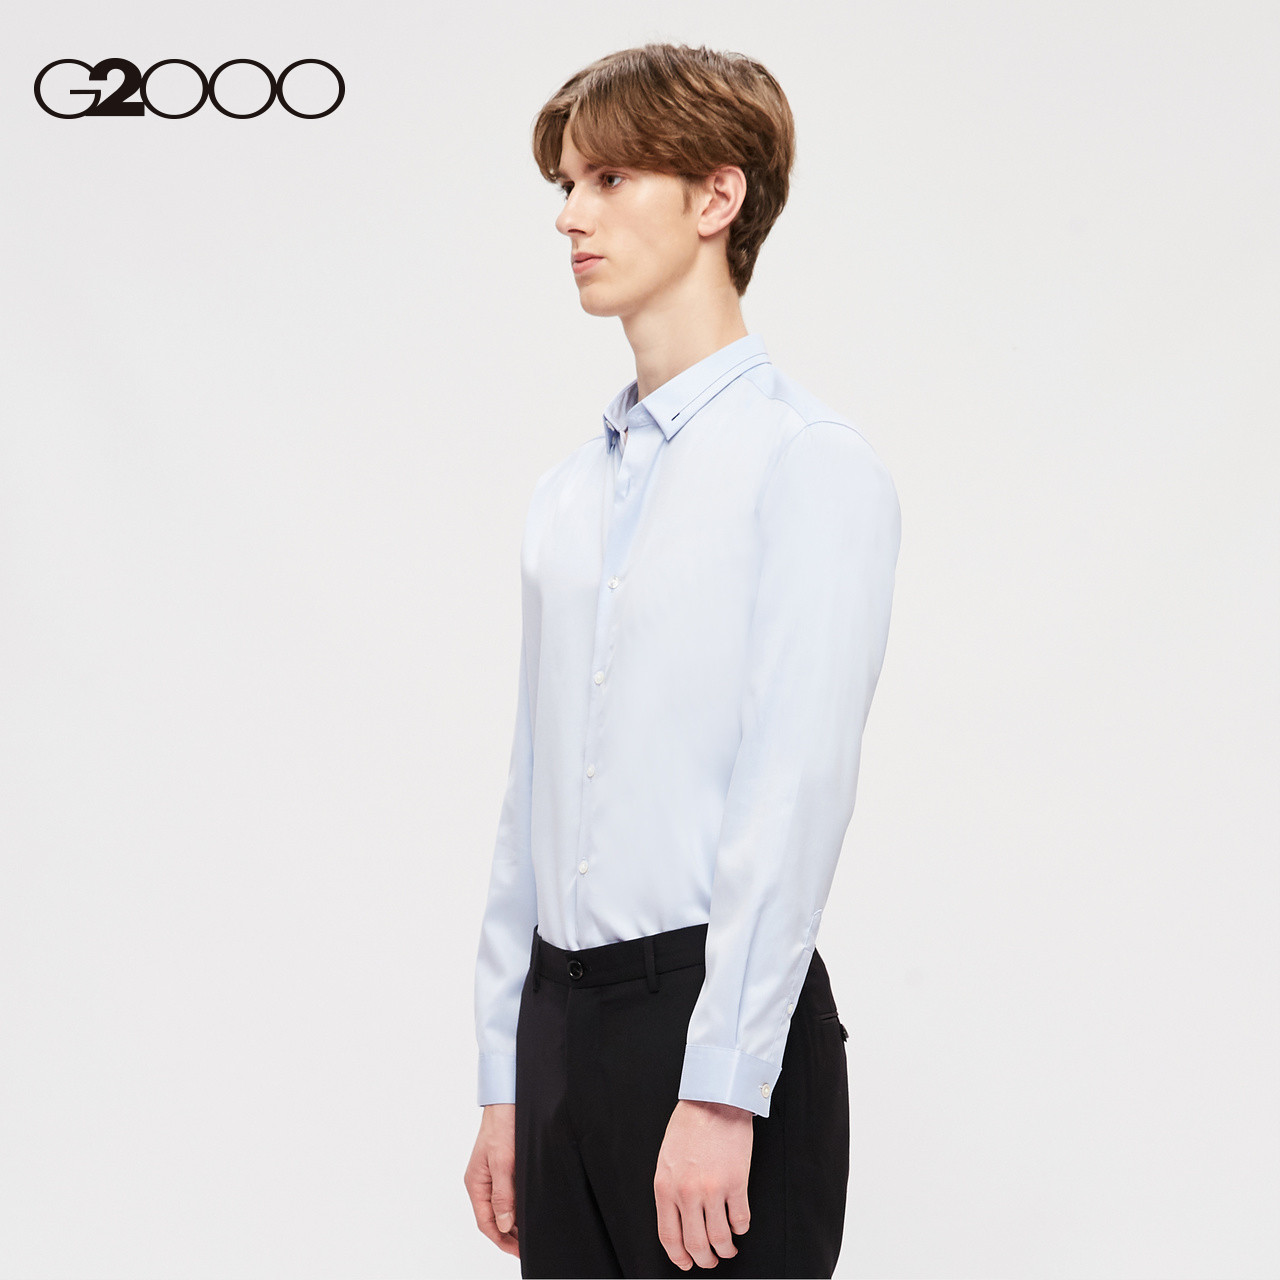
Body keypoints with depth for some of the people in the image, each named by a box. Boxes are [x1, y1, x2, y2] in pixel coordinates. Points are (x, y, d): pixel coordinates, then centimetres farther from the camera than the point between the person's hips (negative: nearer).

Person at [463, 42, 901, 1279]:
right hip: (562, 1011, 7)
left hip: (716, 1007, -6)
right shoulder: (567, 494, 13)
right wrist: (506, 1083, 13)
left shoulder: (810, 465, -9)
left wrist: (721, 1092, -17)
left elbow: (795, 792, -15)